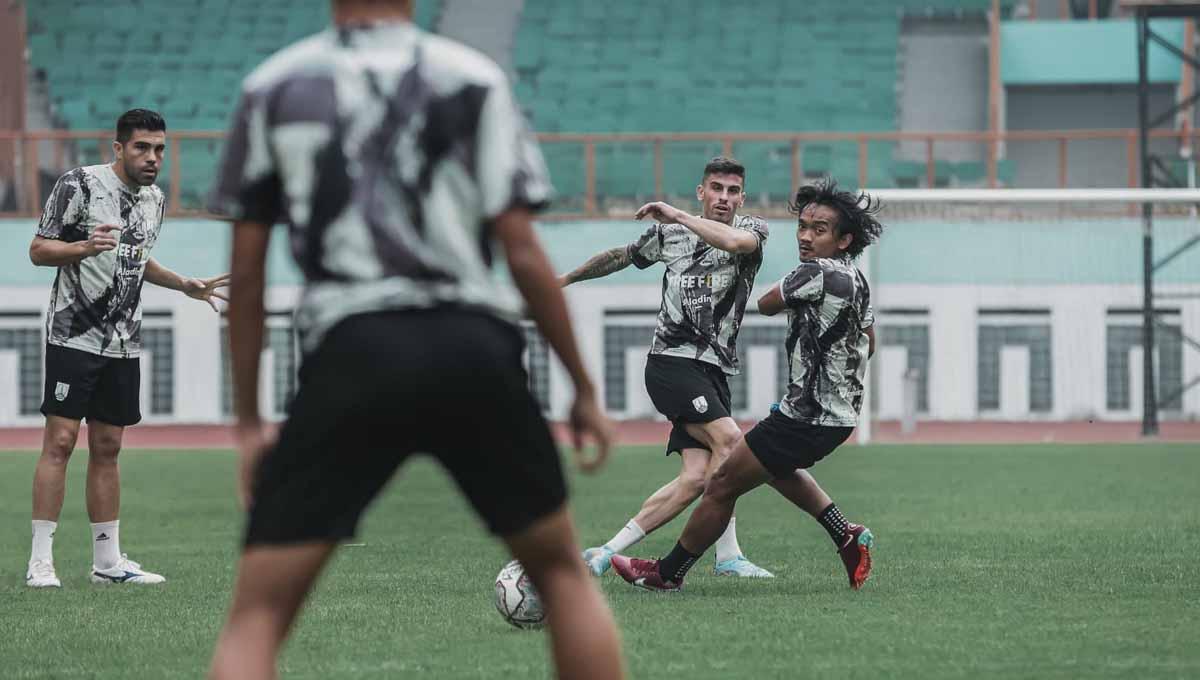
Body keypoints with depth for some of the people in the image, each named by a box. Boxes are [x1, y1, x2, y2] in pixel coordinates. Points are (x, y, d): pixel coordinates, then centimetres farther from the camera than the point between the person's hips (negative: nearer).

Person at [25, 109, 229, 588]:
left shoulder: (155, 199, 12)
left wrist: (185, 286, 21)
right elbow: (38, 250, -9)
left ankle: (107, 560, 12)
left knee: (107, 448, 9)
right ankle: (40, 561, -9)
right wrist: (84, 247, -26)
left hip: (124, 344, 7)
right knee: (60, 441, -10)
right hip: (73, 334, -6)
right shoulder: (79, 184, -9)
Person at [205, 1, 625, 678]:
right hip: (475, 346, 0)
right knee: (563, 571, 20)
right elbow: (523, 254, 1)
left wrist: (249, 423, 15)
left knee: (258, 616, 1)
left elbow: (246, 275, 9)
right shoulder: (474, 77, 7)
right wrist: (584, 389, 10)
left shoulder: (272, 88, 10)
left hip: (351, 351, 0)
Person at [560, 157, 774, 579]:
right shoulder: (670, 235, 8)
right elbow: (621, 257, 26)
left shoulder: (751, 228, 5)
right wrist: (563, 280, 34)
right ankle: (728, 555, -19)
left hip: (714, 370, 3)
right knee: (729, 439, -24)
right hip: (672, 360, -3)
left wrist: (679, 216, -17)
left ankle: (607, 552, -6)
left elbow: (736, 241, -22)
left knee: (695, 477, -10)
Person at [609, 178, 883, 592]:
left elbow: (766, 305, -5)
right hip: (841, 412, 10)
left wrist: (790, 293, 15)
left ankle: (667, 573, 13)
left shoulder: (817, 273, -22)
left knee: (722, 485, 1)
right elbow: (869, 345, 21)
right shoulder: (857, 280, 7)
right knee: (775, 466, 35)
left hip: (805, 419, -10)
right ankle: (847, 537, 28)